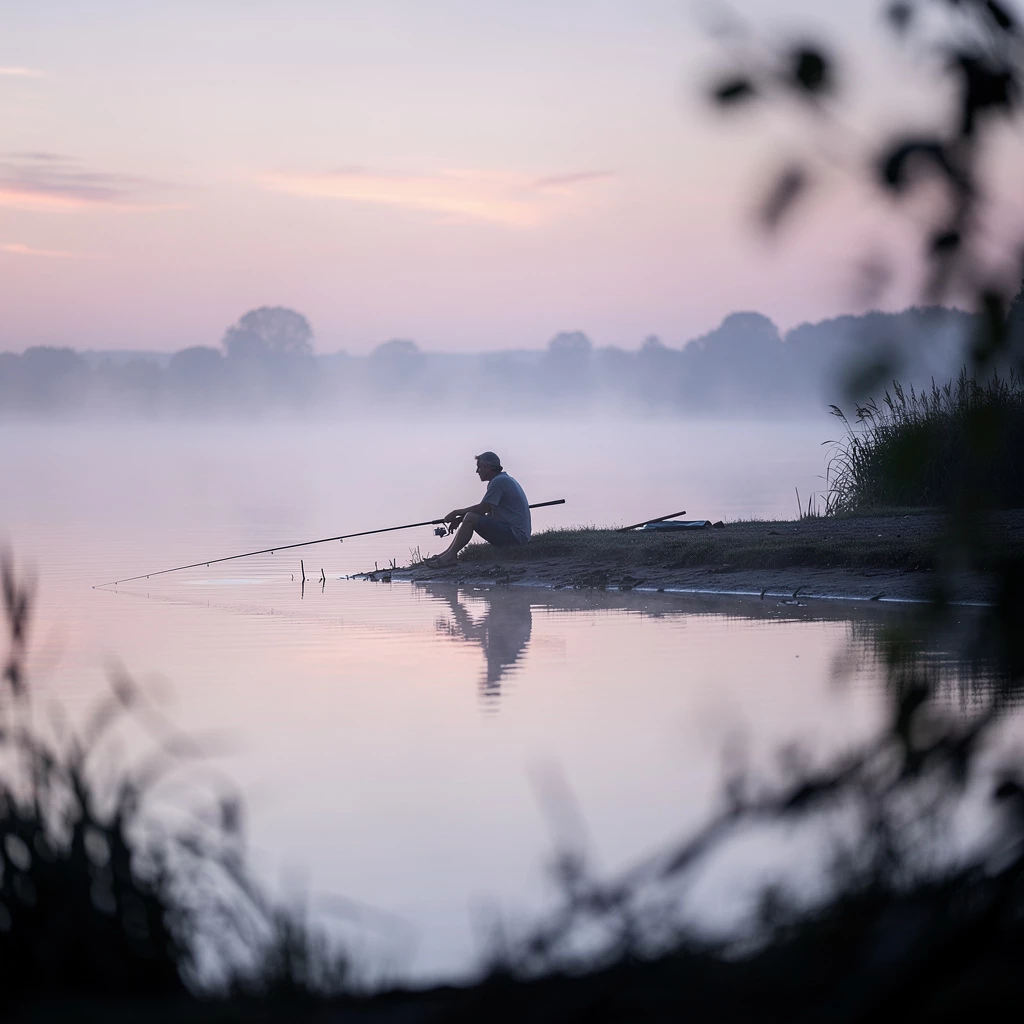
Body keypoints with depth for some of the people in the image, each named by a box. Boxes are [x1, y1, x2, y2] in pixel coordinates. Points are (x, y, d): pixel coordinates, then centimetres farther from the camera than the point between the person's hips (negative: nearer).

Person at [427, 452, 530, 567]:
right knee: (469, 518, 16)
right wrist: (460, 518, 10)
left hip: (516, 535, -11)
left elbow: (482, 508, -16)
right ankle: (448, 553, 14)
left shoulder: (499, 481, -14)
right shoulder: (503, 479, 19)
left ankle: (450, 556, -11)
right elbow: (490, 513, 19)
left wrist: (456, 513, -3)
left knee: (470, 519, -17)